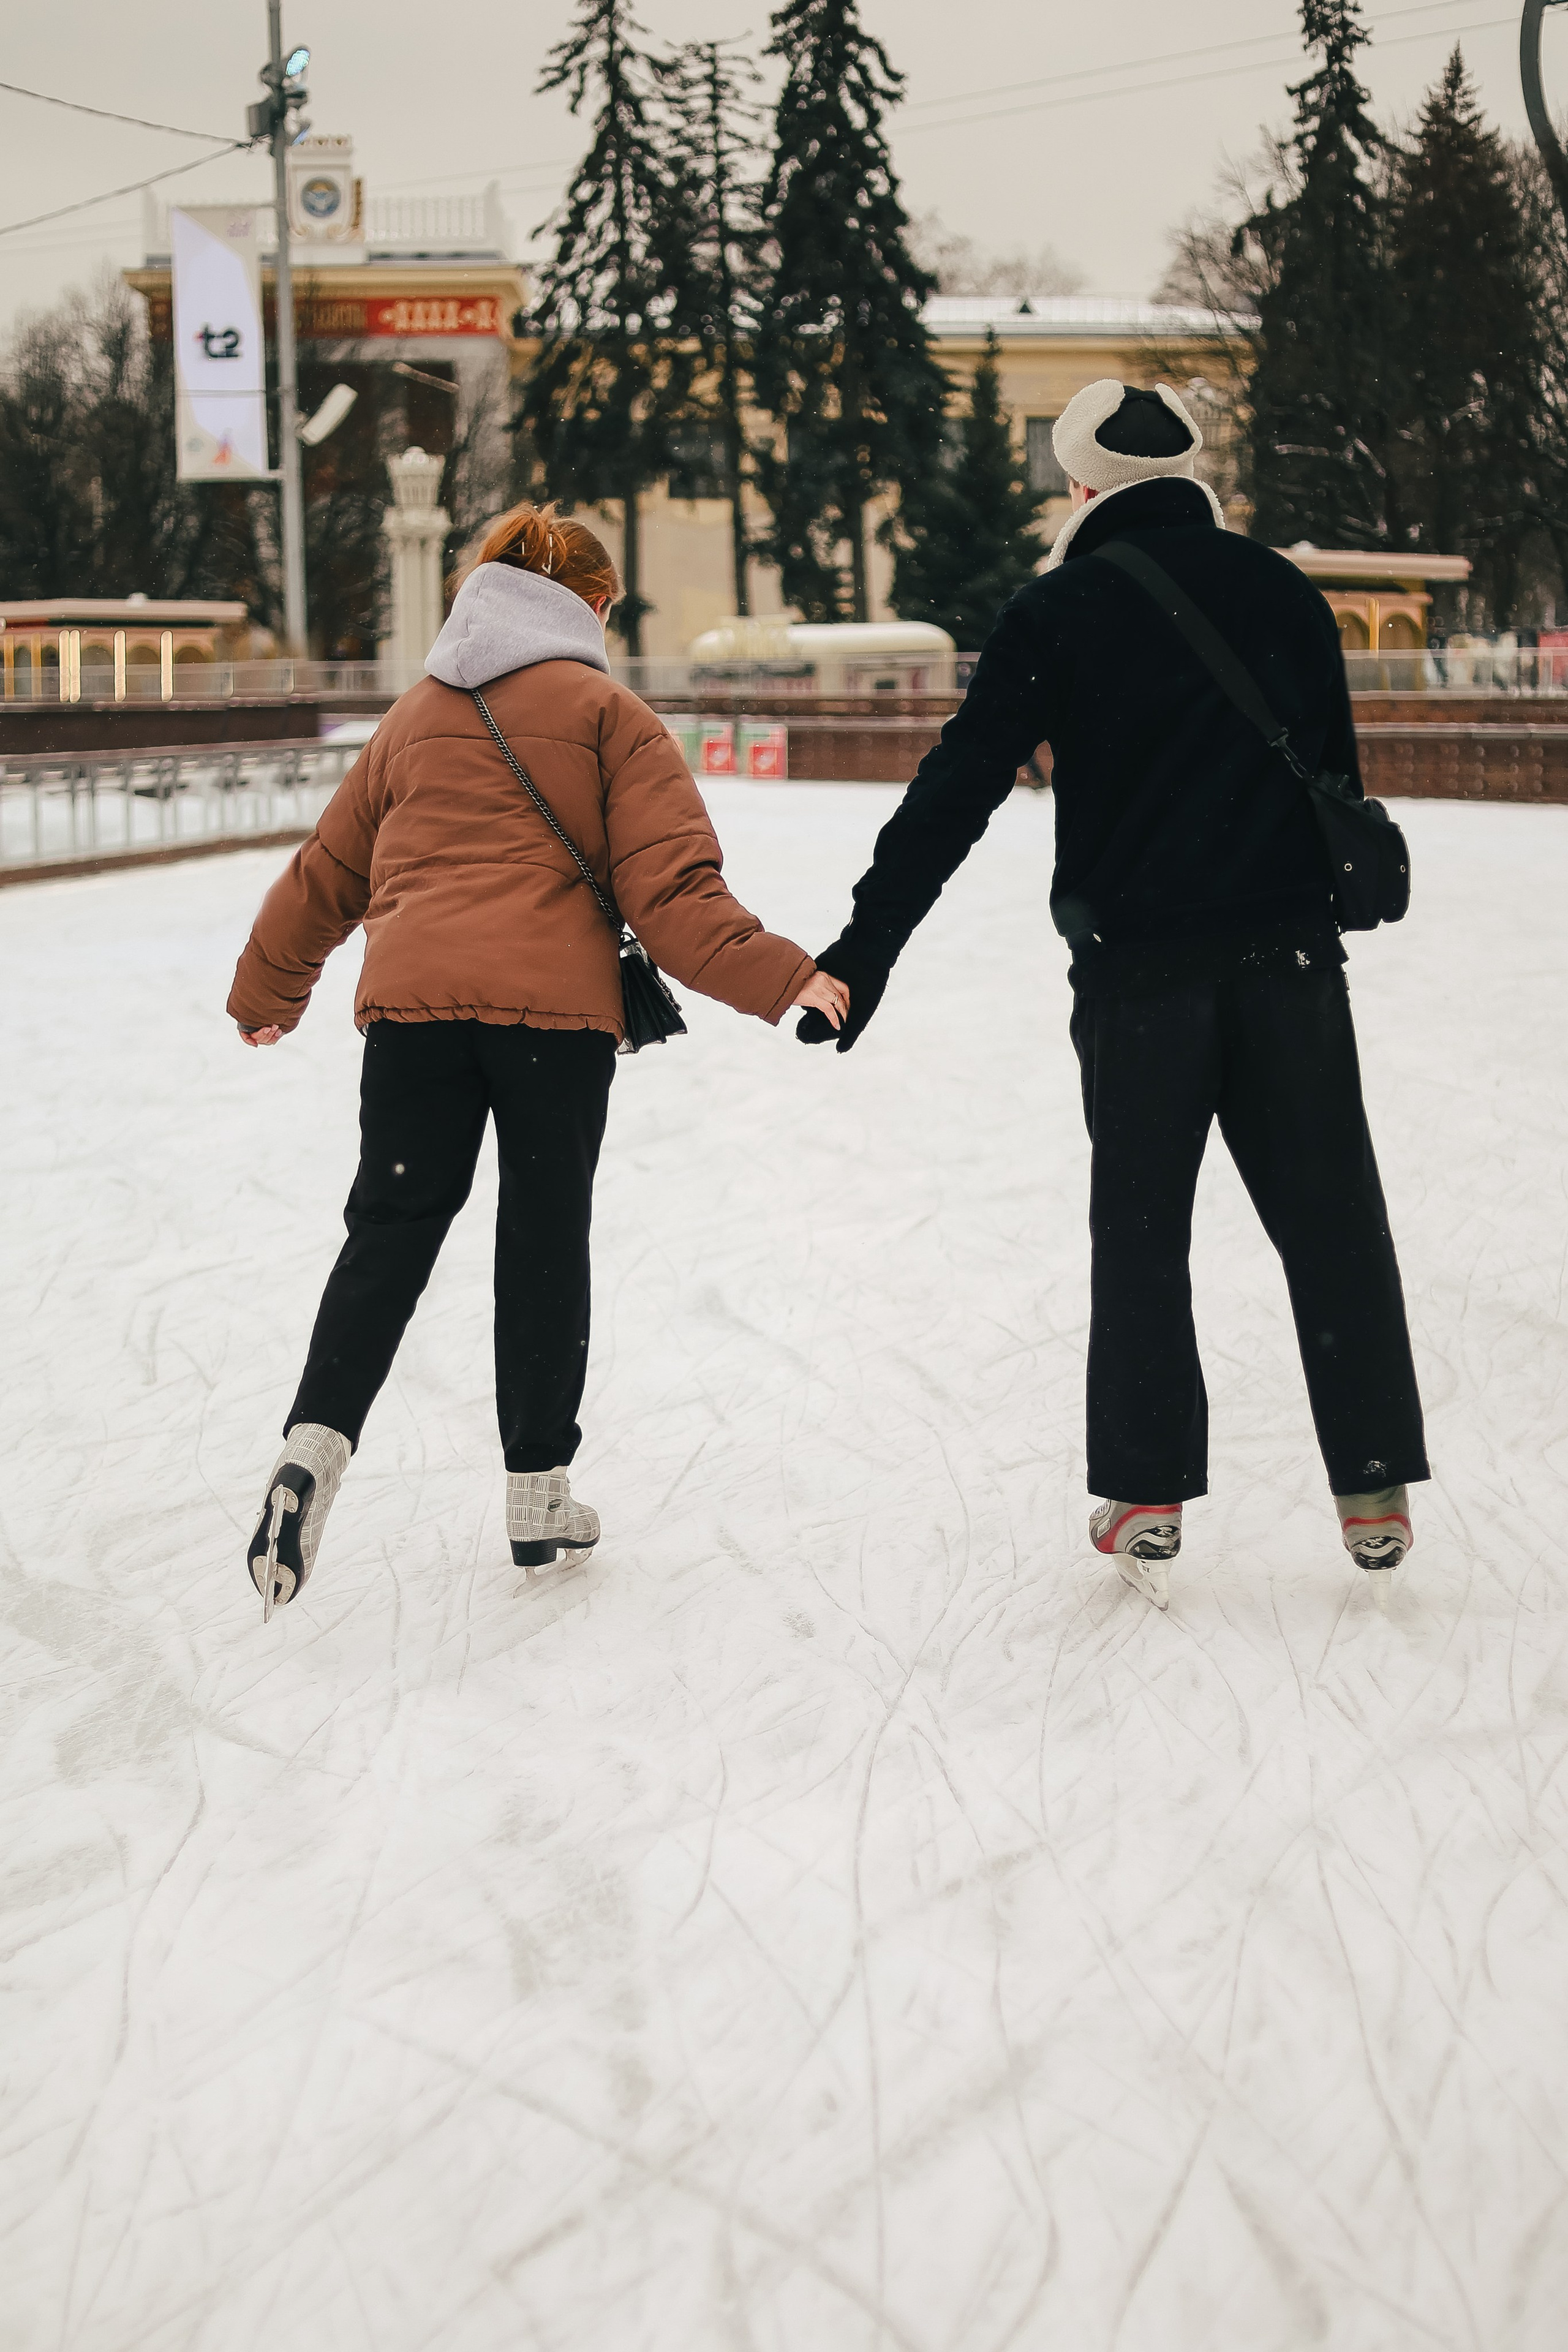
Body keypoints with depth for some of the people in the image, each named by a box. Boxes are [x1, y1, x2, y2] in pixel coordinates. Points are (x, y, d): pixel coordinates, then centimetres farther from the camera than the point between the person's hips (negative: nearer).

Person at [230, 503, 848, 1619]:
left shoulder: (417, 716, 19)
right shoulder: (607, 712, 4)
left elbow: (328, 872, 25)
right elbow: (670, 886, -6)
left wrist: (269, 990, 37)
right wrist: (779, 978, -4)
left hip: (413, 997, 3)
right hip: (555, 1004, -3)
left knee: (393, 1225, 5)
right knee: (545, 1236, 7)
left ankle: (316, 1441, -17)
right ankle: (540, 1492, 14)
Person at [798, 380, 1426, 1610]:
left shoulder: (1060, 609, -3)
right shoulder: (1284, 593, 8)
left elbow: (957, 790, -8)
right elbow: (1338, 774, 15)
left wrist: (867, 947, -8)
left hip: (1137, 965, -2)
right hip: (1288, 953, 2)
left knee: (1142, 1233, 8)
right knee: (1331, 1219, 8)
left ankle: (1148, 1502, 6)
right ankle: (1376, 1492, 9)